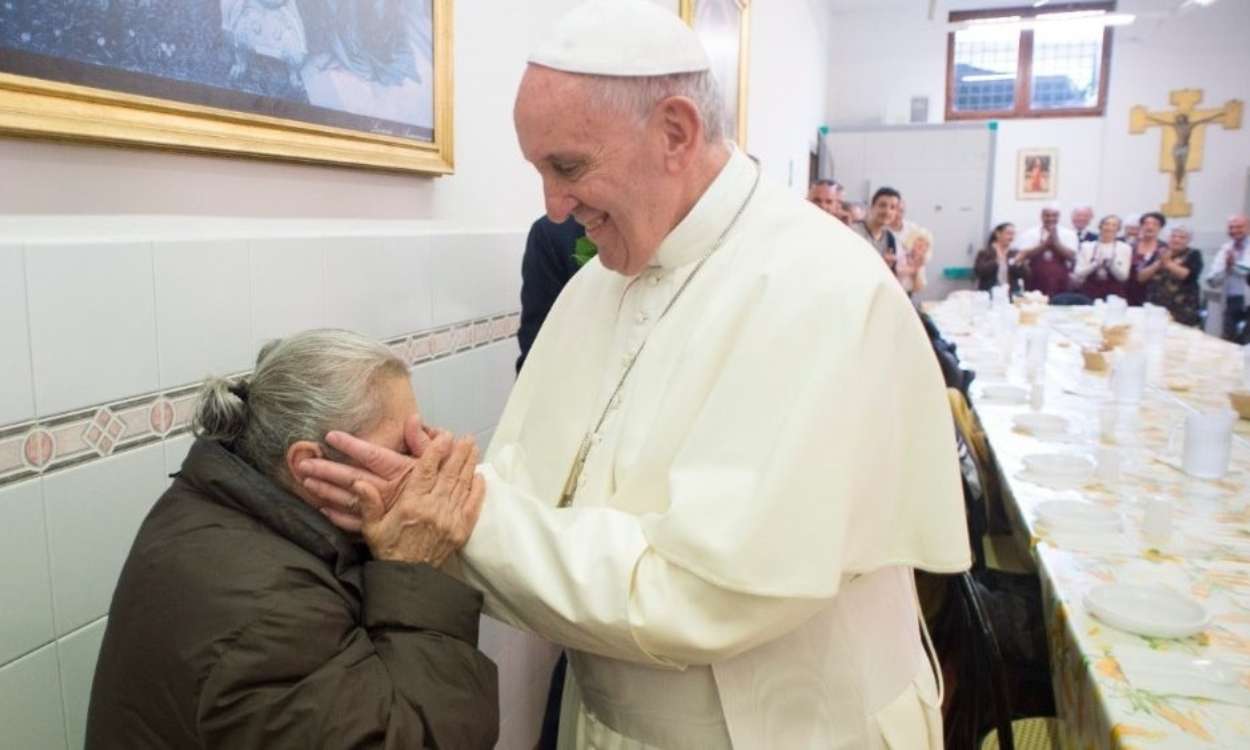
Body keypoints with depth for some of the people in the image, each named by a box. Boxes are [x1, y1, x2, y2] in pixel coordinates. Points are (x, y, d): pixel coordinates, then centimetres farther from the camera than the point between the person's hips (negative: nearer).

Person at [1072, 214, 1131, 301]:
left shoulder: (1125, 248, 6)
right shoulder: (1086, 246, 6)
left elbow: (1123, 276, -1)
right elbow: (1078, 274, -2)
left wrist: (1111, 264, -17)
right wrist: (1096, 264, -16)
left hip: (1113, 293, 0)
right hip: (1089, 291, 0)